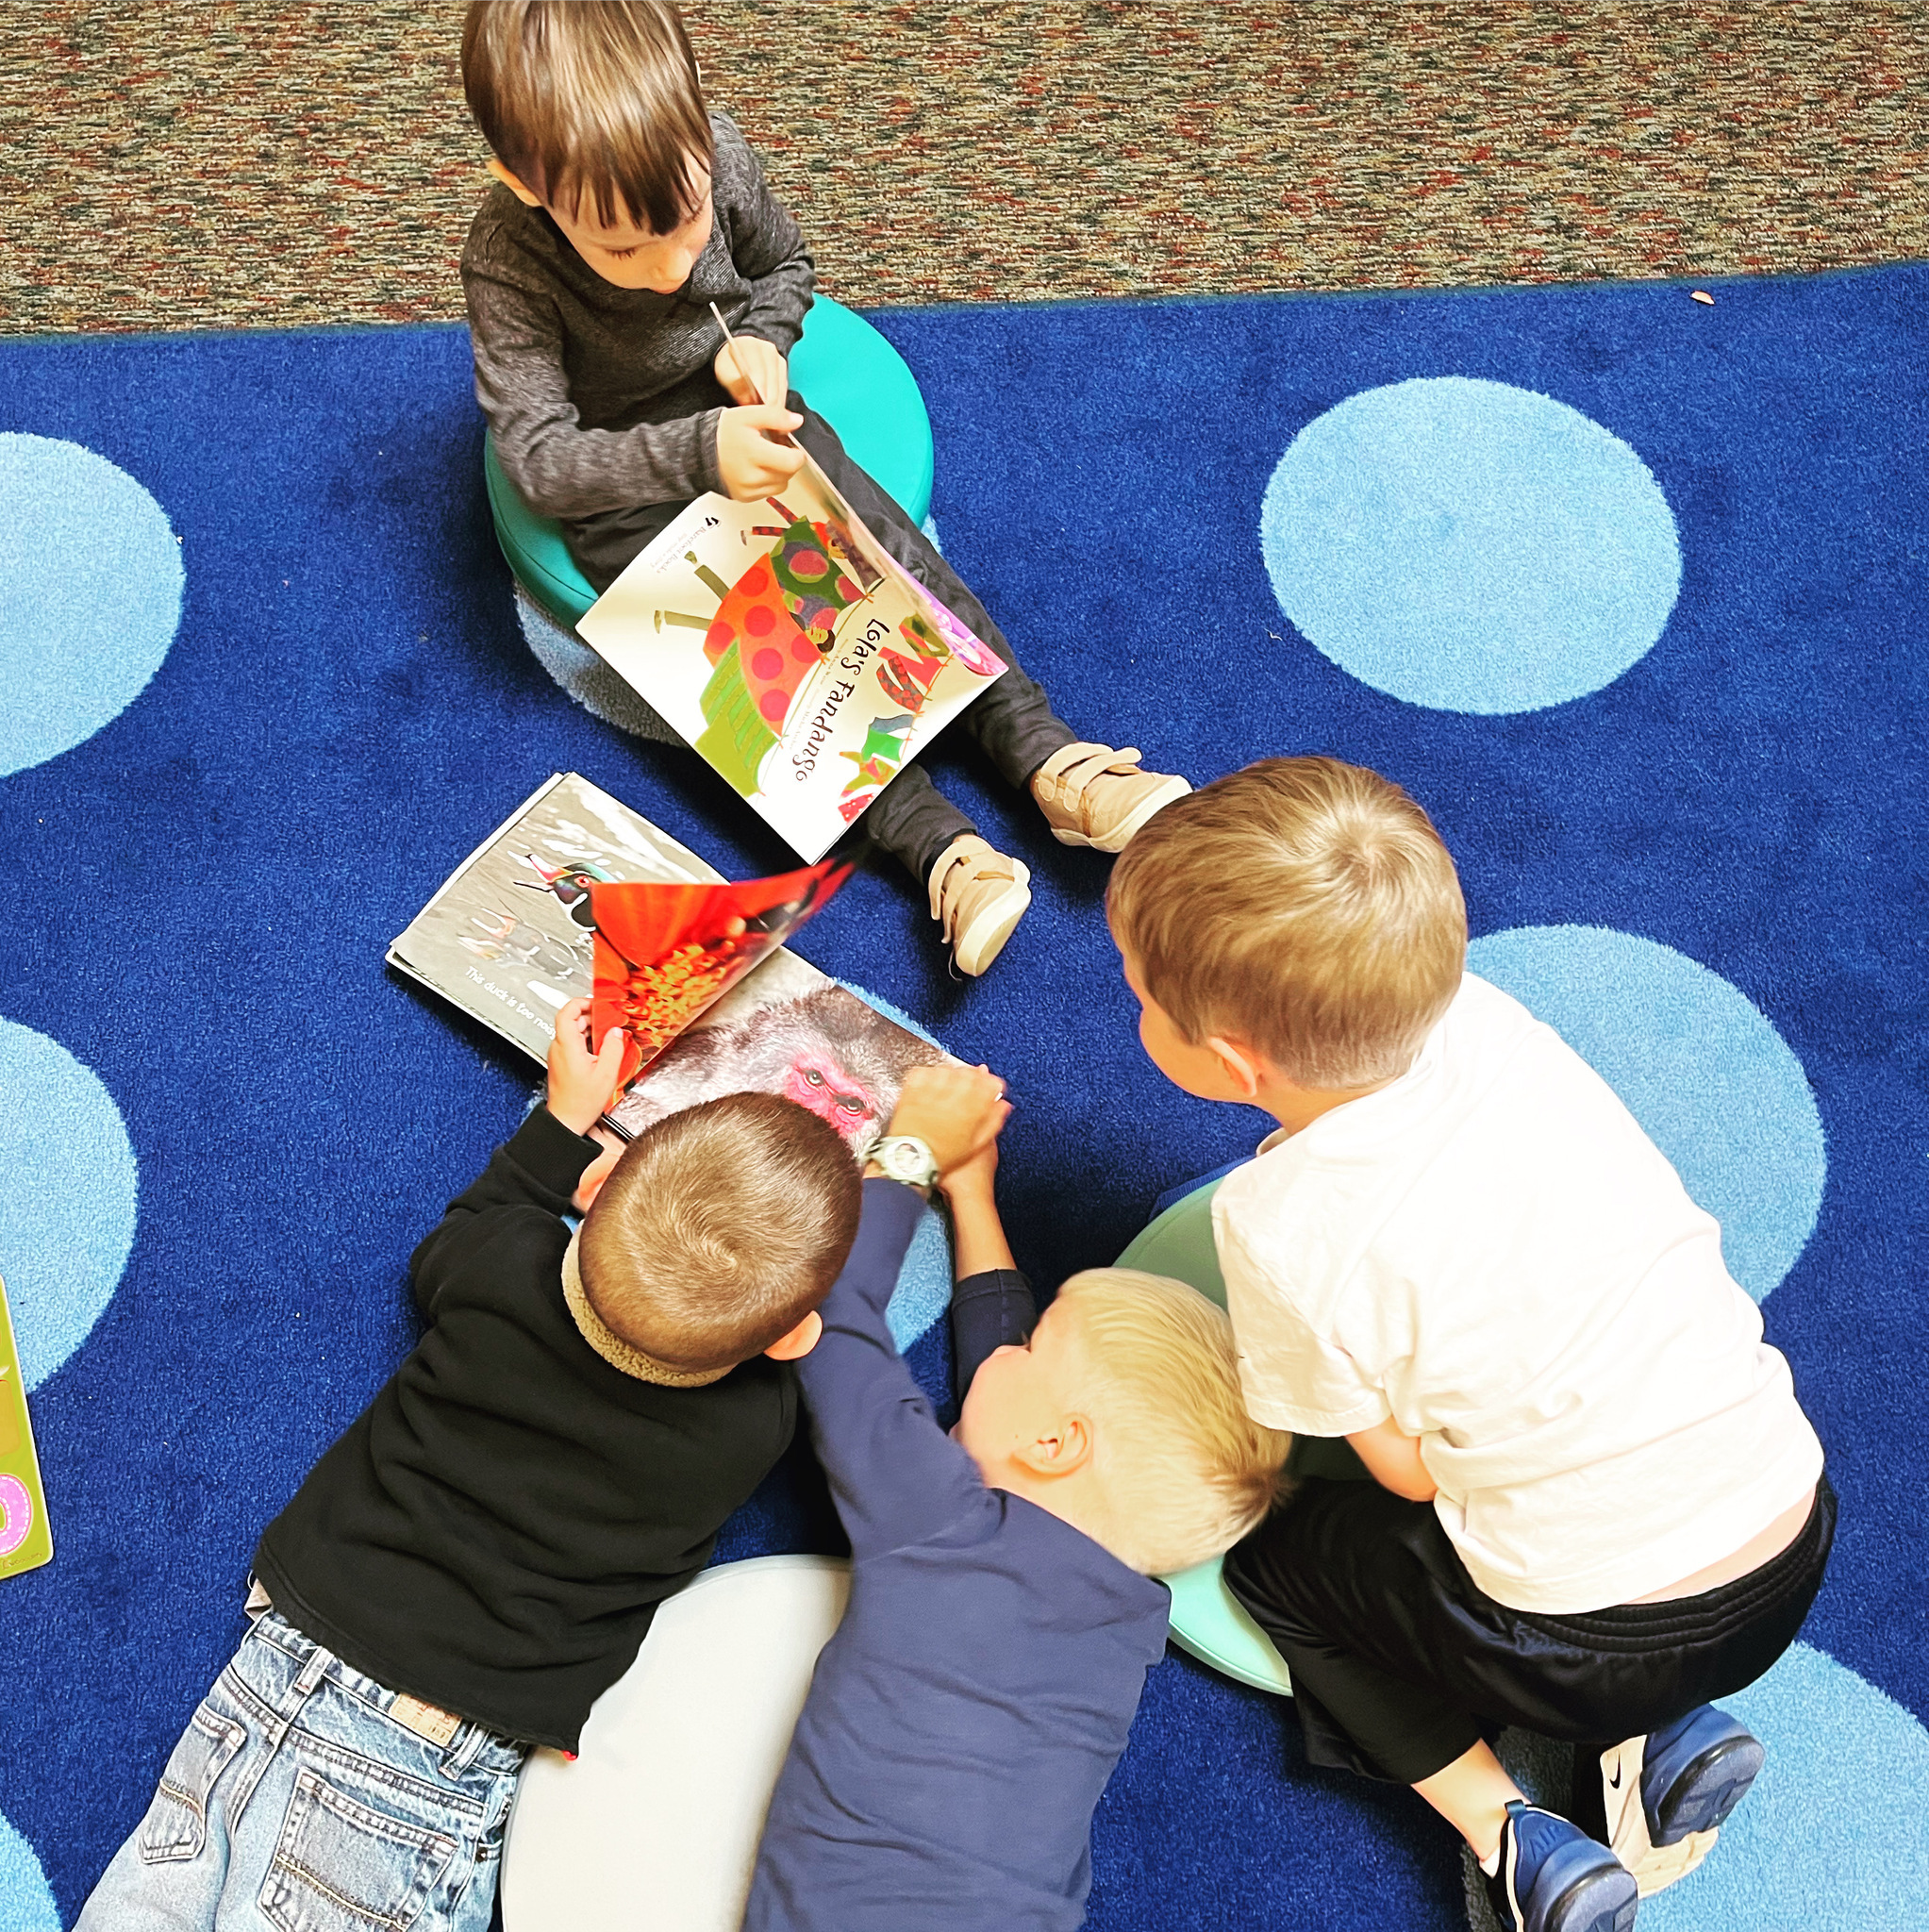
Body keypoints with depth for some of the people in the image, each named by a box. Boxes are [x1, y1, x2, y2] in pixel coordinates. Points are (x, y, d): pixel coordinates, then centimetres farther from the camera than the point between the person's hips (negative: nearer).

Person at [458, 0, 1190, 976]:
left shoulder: (711, 155, -15)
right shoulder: (505, 266, -27)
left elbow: (783, 262, 7)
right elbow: (539, 456, -29)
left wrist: (758, 340, -15)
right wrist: (697, 455, -42)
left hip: (736, 415, 4)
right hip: (618, 482, -4)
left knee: (887, 544, -16)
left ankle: (1050, 760, -16)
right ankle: (943, 849, -31)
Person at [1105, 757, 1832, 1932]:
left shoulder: (1285, 1228, -23)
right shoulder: (1477, 1010, -9)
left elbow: (1406, 1471, -9)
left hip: (1598, 1643, -5)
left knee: (1275, 1554, 18)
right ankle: (1661, 1737, 17)